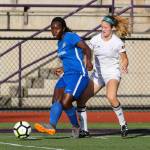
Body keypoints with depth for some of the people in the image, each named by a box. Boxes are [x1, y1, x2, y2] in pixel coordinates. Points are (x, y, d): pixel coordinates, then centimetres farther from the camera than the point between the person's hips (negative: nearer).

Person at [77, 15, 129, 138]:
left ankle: (123, 124, -15)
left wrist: (124, 66, -22)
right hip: (98, 74, 5)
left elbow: (125, 59, 1)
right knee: (81, 99, -7)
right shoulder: (95, 39, -2)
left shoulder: (117, 42, -10)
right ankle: (84, 130, 4)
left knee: (111, 97, -33)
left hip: (112, 73, -5)